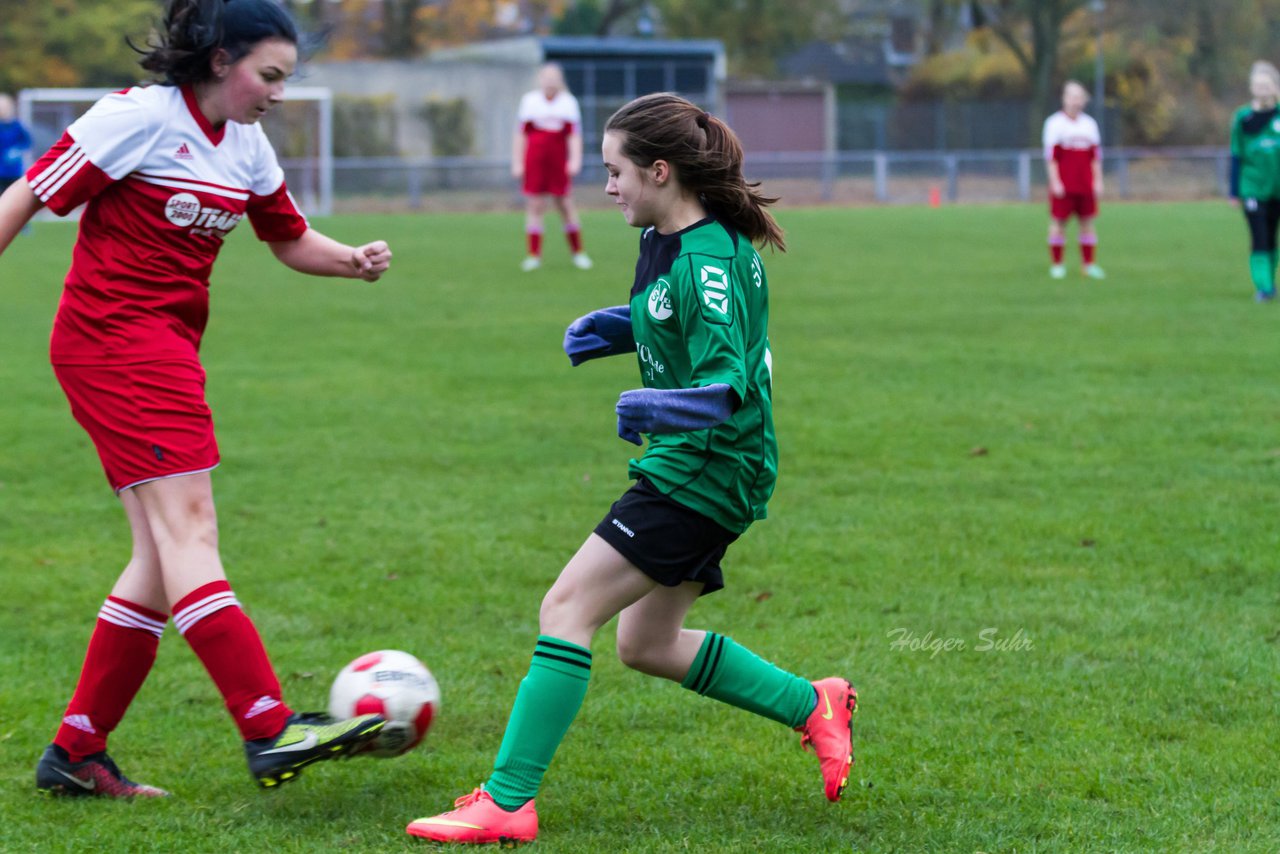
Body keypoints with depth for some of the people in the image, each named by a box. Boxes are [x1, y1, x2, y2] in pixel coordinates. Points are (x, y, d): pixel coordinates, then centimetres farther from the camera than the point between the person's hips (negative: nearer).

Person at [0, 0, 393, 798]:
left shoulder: (247, 145, 12)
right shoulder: (140, 116, -11)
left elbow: (291, 238, 22)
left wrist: (353, 261, 1)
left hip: (167, 350, 9)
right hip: (113, 338, -9)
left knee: (166, 551, 4)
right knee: (187, 529, -16)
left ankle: (75, 751, 10)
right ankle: (271, 729, -23)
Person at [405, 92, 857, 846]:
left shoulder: (706, 260, -21)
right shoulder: (672, 242, 9)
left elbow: (729, 381, -28)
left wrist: (666, 407, -45)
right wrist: (619, 328, 10)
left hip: (705, 473, -10)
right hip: (693, 470, 10)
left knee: (567, 611, -12)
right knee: (647, 645, 18)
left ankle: (508, 804, -11)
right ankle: (814, 707, 26)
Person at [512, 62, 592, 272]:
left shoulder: (569, 102, 7)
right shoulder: (529, 100, 9)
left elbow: (575, 135, 3)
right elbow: (520, 135, 9)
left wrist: (575, 160, -9)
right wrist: (517, 162, 3)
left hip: (559, 164, -1)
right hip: (534, 163, 1)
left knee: (565, 205, 0)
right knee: (534, 206, -2)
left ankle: (578, 253, 11)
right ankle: (534, 255, 2)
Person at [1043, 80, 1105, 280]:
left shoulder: (1090, 124, 13)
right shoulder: (1054, 123, -2)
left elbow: (1096, 156, 14)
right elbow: (1050, 155, -5)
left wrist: (1098, 181, 7)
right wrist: (1055, 182, -11)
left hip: (1086, 186, 4)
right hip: (1062, 185, -4)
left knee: (1087, 222, 3)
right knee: (1058, 222, -1)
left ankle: (1090, 264, 8)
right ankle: (1057, 265, 6)